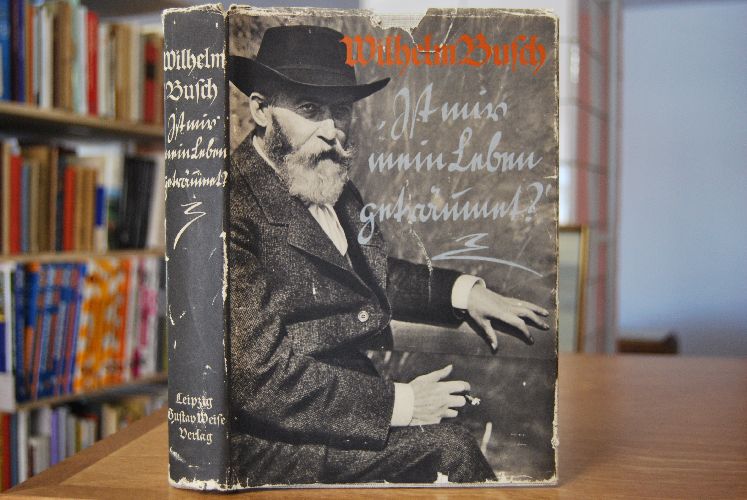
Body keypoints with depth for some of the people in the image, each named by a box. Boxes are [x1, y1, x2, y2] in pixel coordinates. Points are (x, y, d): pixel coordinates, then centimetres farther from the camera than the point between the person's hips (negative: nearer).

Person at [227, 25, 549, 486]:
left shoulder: (336, 189, 5)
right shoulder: (237, 210, -23)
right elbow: (261, 373, -25)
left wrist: (463, 292, 10)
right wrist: (398, 404, -20)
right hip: (272, 446, -8)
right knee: (446, 447, -17)